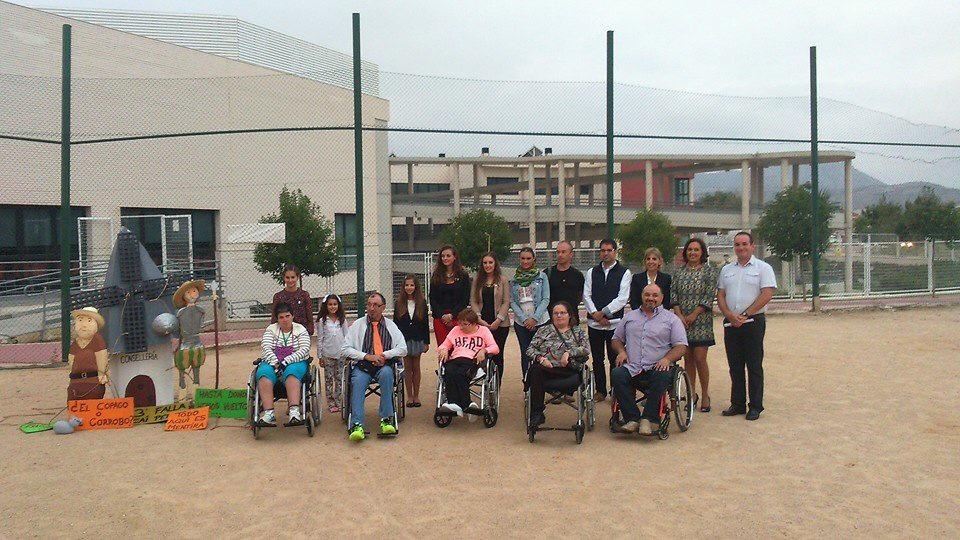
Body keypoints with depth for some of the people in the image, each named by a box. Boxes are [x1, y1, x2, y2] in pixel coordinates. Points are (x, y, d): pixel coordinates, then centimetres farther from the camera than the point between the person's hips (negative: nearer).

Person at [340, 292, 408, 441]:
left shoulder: (391, 325, 19)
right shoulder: (357, 325, 15)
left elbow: (403, 349, 11)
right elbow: (345, 350, 6)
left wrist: (384, 355, -5)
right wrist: (367, 356, -7)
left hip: (384, 366, 0)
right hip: (362, 366, 0)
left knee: (386, 373, -34)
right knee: (357, 381, -33)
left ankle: (387, 420, -32)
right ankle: (357, 425, -42)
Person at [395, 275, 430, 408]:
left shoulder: (422, 303, 2)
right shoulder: (399, 303, 2)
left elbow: (425, 324, 3)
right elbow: (395, 323, 3)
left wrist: (426, 342, 0)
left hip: (418, 339, 0)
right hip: (404, 339, 0)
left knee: (416, 367, 6)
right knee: (407, 368, 4)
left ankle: (416, 396, 14)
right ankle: (410, 397, 10)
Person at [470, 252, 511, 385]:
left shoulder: (503, 280, 2)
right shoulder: (477, 281, 10)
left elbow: (506, 302, -2)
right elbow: (473, 301, 7)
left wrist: (498, 321, -11)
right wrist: (479, 319, -6)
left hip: (500, 324, -2)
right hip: (482, 323, 2)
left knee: (497, 355, 2)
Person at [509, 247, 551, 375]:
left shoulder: (541, 276, 2)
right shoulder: (514, 279, 7)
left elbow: (546, 299, -2)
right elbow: (512, 301, 4)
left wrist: (535, 318, -11)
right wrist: (524, 319, -8)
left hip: (540, 321, -2)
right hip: (521, 322, 2)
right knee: (525, 354, 5)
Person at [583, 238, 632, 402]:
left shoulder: (624, 273, 2)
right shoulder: (591, 272, 12)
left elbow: (622, 298, -6)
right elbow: (586, 295, 6)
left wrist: (603, 312, -10)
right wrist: (595, 313, -9)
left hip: (615, 323, -3)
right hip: (594, 323, 3)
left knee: (615, 359, -2)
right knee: (597, 359, 8)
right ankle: (600, 391, 18)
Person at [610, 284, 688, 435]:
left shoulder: (671, 319, 13)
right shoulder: (630, 317, 23)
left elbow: (681, 346, 5)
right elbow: (616, 339, 27)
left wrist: (667, 359, -14)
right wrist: (621, 351, 4)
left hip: (657, 367, -2)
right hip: (632, 368, 2)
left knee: (663, 377, -36)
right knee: (616, 374, -28)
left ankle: (649, 418, -27)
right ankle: (632, 418, -25)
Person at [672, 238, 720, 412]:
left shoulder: (709, 270, 1)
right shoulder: (679, 271, 11)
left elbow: (710, 296, -6)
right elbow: (674, 295, 7)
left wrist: (693, 315, -11)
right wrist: (679, 315, -6)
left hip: (701, 321, -3)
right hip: (681, 320, 3)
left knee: (700, 359, -6)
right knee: (687, 358, 7)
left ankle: (705, 395, 8)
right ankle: (692, 394, 17)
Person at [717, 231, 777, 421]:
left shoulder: (763, 268, 0)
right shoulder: (726, 270, 14)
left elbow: (767, 294, -10)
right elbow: (720, 295, 10)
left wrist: (745, 315, -13)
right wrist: (730, 315, -8)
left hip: (753, 321, -4)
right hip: (730, 323, 5)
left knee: (754, 366, -1)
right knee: (735, 366, 8)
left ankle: (755, 407, 6)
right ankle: (737, 404, 16)